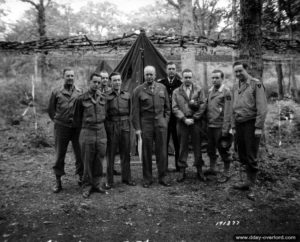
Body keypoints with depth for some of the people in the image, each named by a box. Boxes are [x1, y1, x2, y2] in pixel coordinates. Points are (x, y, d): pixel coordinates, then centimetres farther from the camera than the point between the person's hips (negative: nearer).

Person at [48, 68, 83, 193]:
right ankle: (58, 181, 16)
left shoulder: (79, 92, 5)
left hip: (77, 127, 1)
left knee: (80, 153, 6)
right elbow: (50, 109, 11)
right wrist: (56, 120, 5)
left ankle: (81, 177, 24)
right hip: (61, 127, -1)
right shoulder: (56, 92, 3)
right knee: (60, 154, 5)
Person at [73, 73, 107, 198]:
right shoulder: (81, 99, -5)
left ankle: (96, 185, 22)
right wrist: (84, 127, 9)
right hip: (87, 133, -3)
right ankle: (86, 187, 15)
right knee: (87, 161, 3)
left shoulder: (102, 97, 5)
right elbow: (77, 117, 4)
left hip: (101, 131, 4)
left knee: (99, 161, 9)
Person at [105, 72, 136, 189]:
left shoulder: (127, 95, 9)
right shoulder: (106, 96, -1)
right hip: (111, 127, -3)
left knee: (126, 153, 10)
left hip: (125, 126, 3)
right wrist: (106, 127, -7)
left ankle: (126, 178, 23)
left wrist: (127, 121, 8)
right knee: (110, 154, 2)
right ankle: (109, 181, 12)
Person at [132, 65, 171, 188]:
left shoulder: (162, 88, 9)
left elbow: (167, 106, 15)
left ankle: (162, 178, 19)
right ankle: (147, 179, 18)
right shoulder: (138, 90, 1)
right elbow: (135, 111, -1)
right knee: (146, 152, 5)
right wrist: (137, 128, -5)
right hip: (146, 124, -2)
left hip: (161, 123, 2)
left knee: (162, 151, 6)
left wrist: (166, 120, 6)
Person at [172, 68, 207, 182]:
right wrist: (184, 119, -9)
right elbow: (175, 108, 1)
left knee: (197, 146, 6)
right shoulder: (176, 92, 8)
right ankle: (182, 171, 13)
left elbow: (203, 104, 0)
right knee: (182, 146, 4)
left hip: (195, 121, 0)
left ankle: (199, 170, 17)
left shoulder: (199, 90, 8)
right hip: (182, 122, 0)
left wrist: (194, 118, -7)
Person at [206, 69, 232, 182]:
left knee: (223, 150, 3)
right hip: (210, 125, 7)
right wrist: (205, 123, 9)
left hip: (219, 126, -6)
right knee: (210, 149, 17)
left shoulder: (226, 92, -8)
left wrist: (225, 128, -17)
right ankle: (212, 168, 33)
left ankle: (226, 174, 15)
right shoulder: (210, 91, 12)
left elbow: (228, 112, -13)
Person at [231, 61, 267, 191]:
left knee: (251, 155, -1)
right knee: (242, 154, 10)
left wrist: (259, 127, -15)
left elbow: (262, 107, -11)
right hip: (239, 124, 6)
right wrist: (233, 126, 13)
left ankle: (250, 182, 9)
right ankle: (249, 175, 25)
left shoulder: (256, 84, -6)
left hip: (251, 123, -6)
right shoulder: (235, 86, 13)